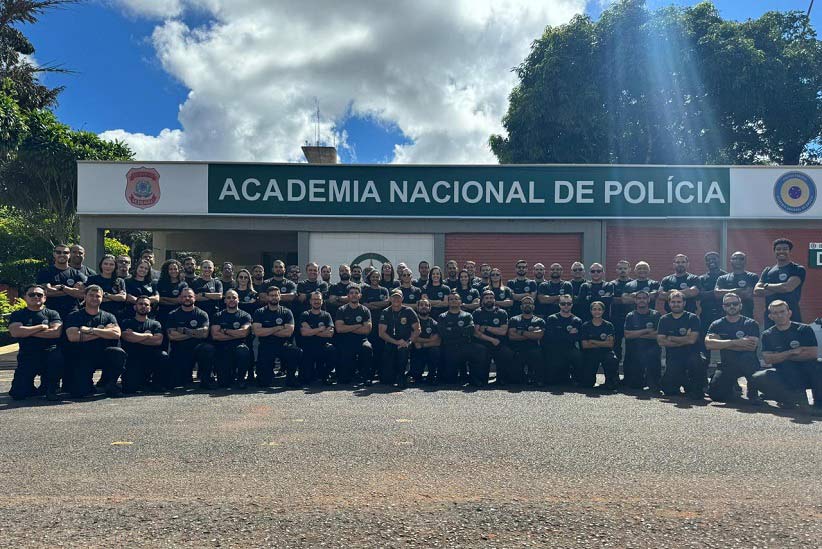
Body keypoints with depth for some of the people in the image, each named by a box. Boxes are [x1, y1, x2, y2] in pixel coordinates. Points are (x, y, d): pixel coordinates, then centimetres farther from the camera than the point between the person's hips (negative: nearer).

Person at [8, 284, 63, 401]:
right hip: (27, 356, 1)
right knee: (18, 394, -13)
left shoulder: (52, 314, 11)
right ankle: (31, 388, 25)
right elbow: (15, 332, -8)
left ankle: (50, 388, -10)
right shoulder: (17, 315, 12)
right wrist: (42, 327, -5)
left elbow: (56, 332, -8)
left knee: (58, 357, -37)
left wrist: (27, 331, -4)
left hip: (49, 353, 0)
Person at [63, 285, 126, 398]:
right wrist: (102, 331, -8)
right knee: (79, 392, -21)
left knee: (119, 353, -32)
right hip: (81, 358, -2)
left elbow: (116, 333, -9)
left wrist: (90, 330, -11)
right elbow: (72, 336, -13)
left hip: (103, 355, 2)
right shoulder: (74, 316, 7)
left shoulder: (108, 317, 11)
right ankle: (87, 384, 19)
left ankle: (108, 383, -5)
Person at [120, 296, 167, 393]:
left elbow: (158, 340, -4)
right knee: (130, 388, -25)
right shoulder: (126, 322, 14)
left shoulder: (155, 324, 16)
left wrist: (136, 337, -3)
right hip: (132, 358, -1)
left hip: (150, 358, 1)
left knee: (163, 356, -33)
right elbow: (126, 337, -8)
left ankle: (156, 383, -5)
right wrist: (147, 335, 2)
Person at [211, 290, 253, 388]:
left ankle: (241, 377, -13)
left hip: (239, 346, -1)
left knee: (243, 350, -39)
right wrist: (236, 335, -6)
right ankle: (232, 374, 25)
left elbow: (244, 332, -10)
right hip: (223, 349, 1)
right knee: (223, 383, -14)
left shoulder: (245, 316, 7)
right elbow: (215, 336, -3)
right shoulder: (218, 316, 11)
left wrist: (225, 331, -3)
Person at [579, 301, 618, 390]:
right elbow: (585, 345, -4)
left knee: (613, 360, -37)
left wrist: (593, 341, -9)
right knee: (587, 384, -12)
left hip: (605, 352, 0)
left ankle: (611, 381, -9)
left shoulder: (608, 325, 4)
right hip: (590, 354, 0)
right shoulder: (585, 326, 3)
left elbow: (610, 344, -6)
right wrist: (603, 343, -7)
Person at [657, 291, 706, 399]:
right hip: (673, 358, 2)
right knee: (668, 390, -11)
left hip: (691, 354, -2)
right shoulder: (664, 319, 7)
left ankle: (697, 388, -10)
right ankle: (683, 381, 24)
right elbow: (661, 342, -5)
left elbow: (692, 339, -14)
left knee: (697, 361, -39)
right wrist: (684, 340, -10)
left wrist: (671, 338, -6)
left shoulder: (692, 318, -1)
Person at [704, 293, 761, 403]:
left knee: (748, 357, -36)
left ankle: (752, 392, -13)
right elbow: (708, 344, -14)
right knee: (714, 393, -14)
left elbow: (752, 346, -18)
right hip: (727, 365, 3)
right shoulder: (717, 325, 4)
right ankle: (732, 386, 22)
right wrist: (736, 342, -22)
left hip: (746, 365, -2)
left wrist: (721, 344, -15)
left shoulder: (751, 323, -1)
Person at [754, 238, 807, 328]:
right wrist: (780, 288, -8)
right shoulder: (767, 271, 13)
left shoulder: (798, 270, 1)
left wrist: (767, 286, -2)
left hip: (791, 316, -3)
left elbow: (789, 287, -15)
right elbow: (756, 291, 2)